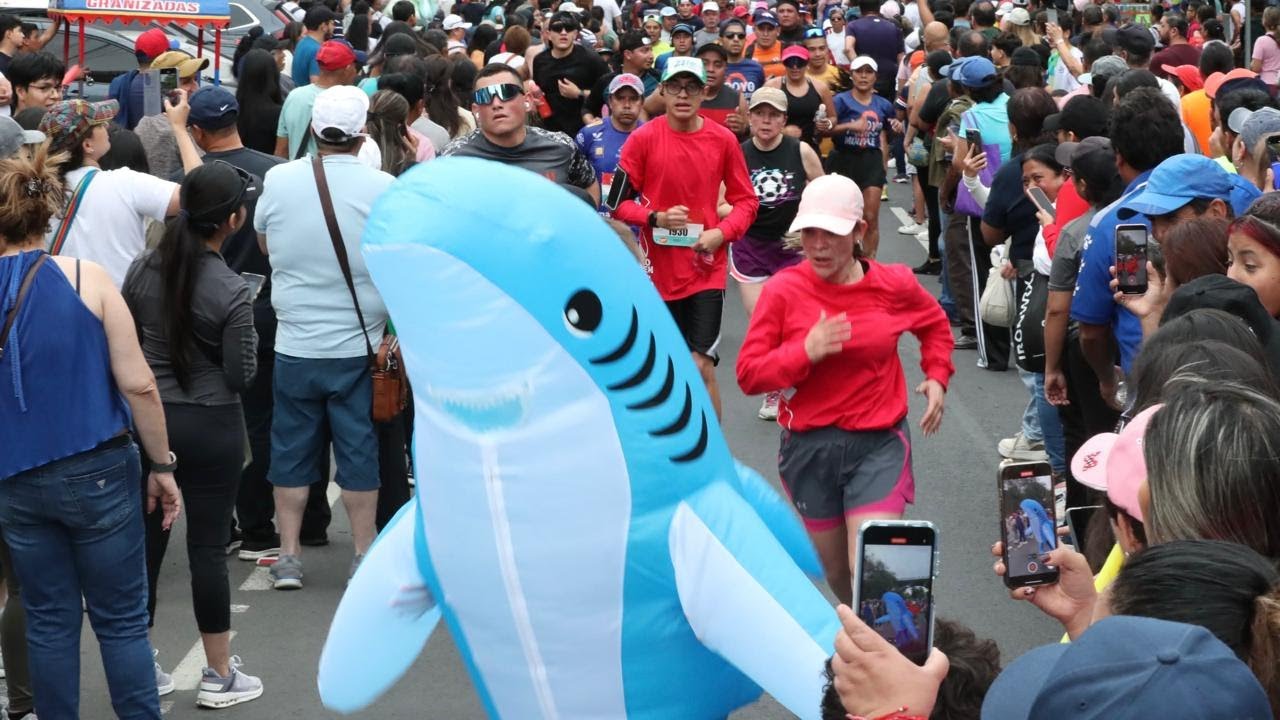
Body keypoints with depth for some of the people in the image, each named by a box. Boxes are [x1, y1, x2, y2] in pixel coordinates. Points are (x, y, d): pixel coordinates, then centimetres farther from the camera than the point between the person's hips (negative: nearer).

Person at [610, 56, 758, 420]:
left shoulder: (723, 140, 1)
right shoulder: (643, 138, -3)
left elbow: (746, 199, 7)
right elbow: (618, 202, 0)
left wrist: (721, 232, -10)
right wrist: (656, 218, -16)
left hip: (706, 267, -1)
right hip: (659, 266, 1)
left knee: (701, 366, -10)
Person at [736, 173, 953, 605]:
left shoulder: (894, 285, -3)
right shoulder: (783, 291, -7)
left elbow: (935, 325, 20)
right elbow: (749, 374, -7)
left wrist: (937, 377, 7)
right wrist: (805, 352, -21)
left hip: (878, 443, -1)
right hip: (809, 445, 1)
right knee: (836, 572, 16)